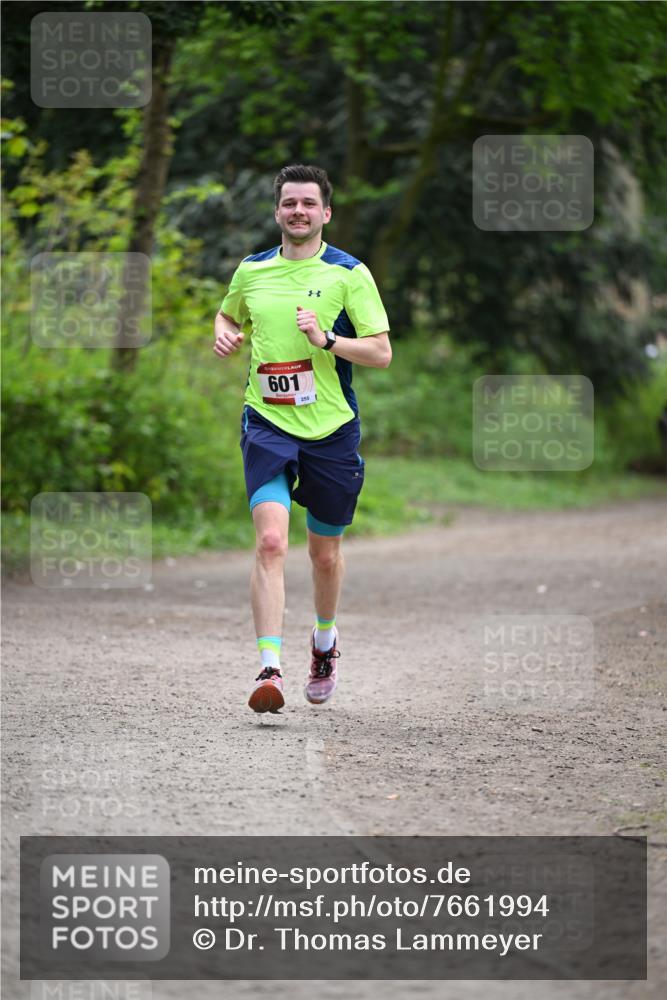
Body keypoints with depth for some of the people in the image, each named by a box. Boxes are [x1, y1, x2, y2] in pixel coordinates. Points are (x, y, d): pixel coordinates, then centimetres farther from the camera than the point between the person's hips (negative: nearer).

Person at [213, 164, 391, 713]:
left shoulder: (349, 273, -3)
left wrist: (326, 339, -20)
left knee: (325, 553, 13)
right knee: (271, 540, -19)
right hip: (268, 424, 1)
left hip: (331, 429, 0)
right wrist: (225, 336, 4)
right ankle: (270, 668, -23)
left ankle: (325, 643, 42)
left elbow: (382, 352, -5)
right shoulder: (251, 271, 7)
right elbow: (228, 315, 27)